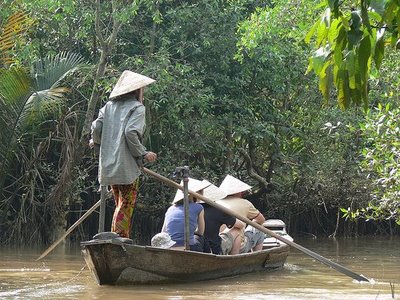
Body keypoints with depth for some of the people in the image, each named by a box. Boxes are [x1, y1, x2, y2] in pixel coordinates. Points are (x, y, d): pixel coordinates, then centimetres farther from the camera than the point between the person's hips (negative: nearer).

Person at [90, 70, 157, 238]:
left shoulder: (109, 105, 11)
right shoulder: (137, 108, -6)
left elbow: (96, 127, 5)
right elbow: (131, 132, -20)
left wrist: (96, 142, 26)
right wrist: (143, 153, -9)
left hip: (108, 164, 7)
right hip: (127, 165, -7)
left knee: (120, 204, 17)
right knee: (126, 206, -2)